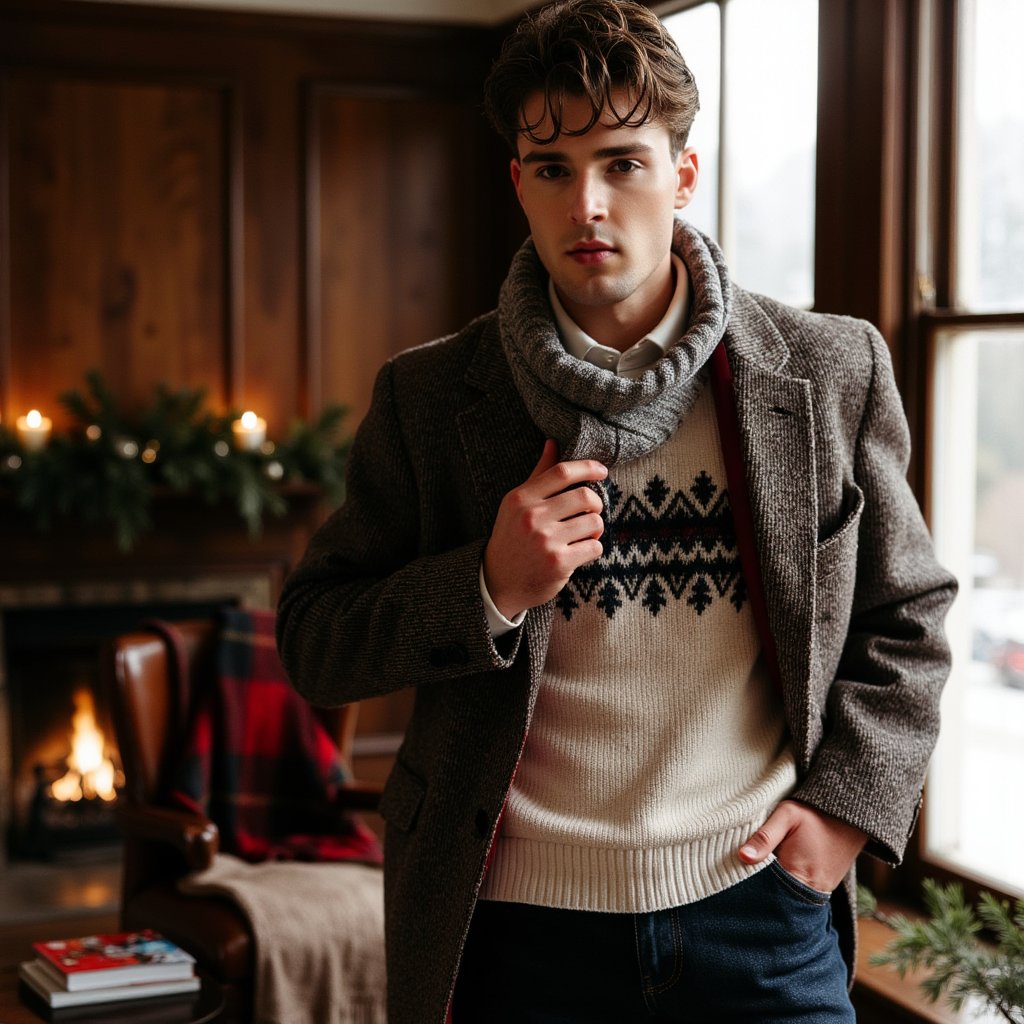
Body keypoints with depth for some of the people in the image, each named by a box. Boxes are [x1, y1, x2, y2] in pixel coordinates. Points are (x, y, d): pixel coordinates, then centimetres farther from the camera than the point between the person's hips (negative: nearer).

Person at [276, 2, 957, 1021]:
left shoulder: (832, 370, 1)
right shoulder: (429, 398, -1)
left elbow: (907, 616, 11)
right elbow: (312, 640, 1)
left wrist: (848, 797, -2)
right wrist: (488, 591, -15)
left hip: (764, 920, 1)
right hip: (516, 931, 0)